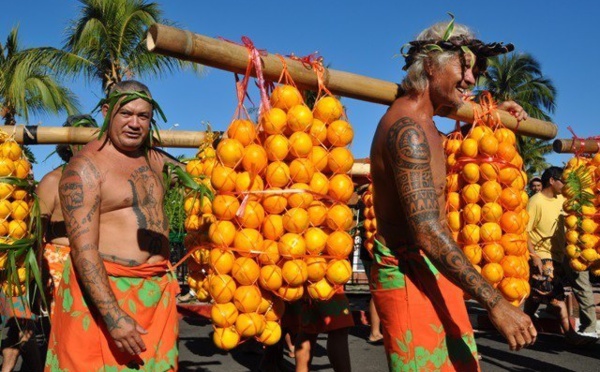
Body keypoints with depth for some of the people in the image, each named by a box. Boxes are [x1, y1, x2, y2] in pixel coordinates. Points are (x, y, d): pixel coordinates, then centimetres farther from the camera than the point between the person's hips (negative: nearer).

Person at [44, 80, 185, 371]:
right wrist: (114, 317, -27)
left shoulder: (154, 159, 10)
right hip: (100, 289, -6)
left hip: (157, 291, 7)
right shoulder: (85, 166, -12)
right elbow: (83, 249, -19)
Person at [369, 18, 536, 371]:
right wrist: (495, 302, -27)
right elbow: (427, 229, -26)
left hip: (434, 271, 10)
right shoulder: (408, 129, -19)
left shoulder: (420, 120, 13)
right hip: (409, 275, -10)